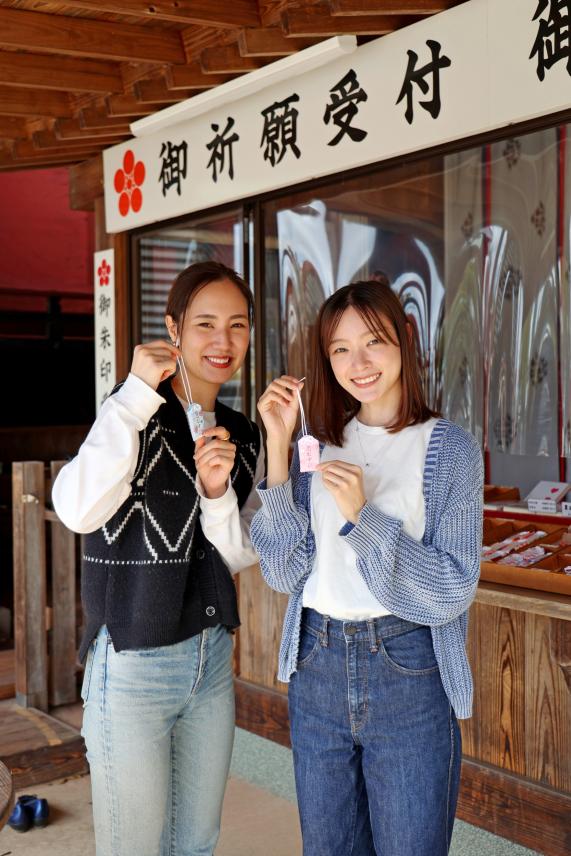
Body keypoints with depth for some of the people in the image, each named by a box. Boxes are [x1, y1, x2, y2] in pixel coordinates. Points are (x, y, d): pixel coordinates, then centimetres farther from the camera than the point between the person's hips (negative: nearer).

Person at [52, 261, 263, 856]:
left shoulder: (243, 436, 5)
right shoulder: (137, 420, -13)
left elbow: (239, 556, 5)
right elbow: (78, 510, -32)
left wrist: (218, 491, -14)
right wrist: (137, 392, -26)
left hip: (212, 661, 6)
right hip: (132, 666, -6)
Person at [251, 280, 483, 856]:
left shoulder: (449, 449, -6)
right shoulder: (321, 445, 5)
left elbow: (452, 592, -11)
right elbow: (283, 573, -3)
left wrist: (362, 514, -22)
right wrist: (278, 448, -10)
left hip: (408, 677, -4)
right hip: (316, 671, 4)